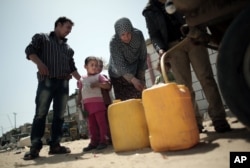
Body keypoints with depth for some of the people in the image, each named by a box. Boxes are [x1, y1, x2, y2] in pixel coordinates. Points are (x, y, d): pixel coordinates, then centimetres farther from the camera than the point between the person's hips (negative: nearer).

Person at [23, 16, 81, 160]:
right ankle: (35, 147, -3)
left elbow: (72, 68, 21)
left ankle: (55, 145, 6)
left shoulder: (69, 48, 24)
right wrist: (39, 63, -19)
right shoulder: (42, 37, 13)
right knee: (41, 113, -8)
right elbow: (30, 50, -1)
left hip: (63, 83, 5)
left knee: (59, 115, 1)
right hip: (46, 80, -4)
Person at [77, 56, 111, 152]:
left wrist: (97, 84, -14)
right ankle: (94, 142, 14)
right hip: (87, 104, 4)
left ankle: (103, 141, 3)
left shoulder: (99, 76, 6)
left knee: (101, 122, -3)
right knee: (91, 124, 7)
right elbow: (80, 92, 18)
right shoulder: (82, 79, 16)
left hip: (98, 102, -4)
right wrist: (79, 103, 10)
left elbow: (108, 85, -4)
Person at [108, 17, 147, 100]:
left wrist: (141, 77, -8)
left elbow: (143, 57, -8)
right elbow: (120, 66, -30)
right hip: (119, 75, -2)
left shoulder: (138, 34, -18)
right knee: (124, 100, -9)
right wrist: (133, 80, -44)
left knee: (140, 98, -3)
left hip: (136, 70, 3)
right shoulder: (114, 42, -26)